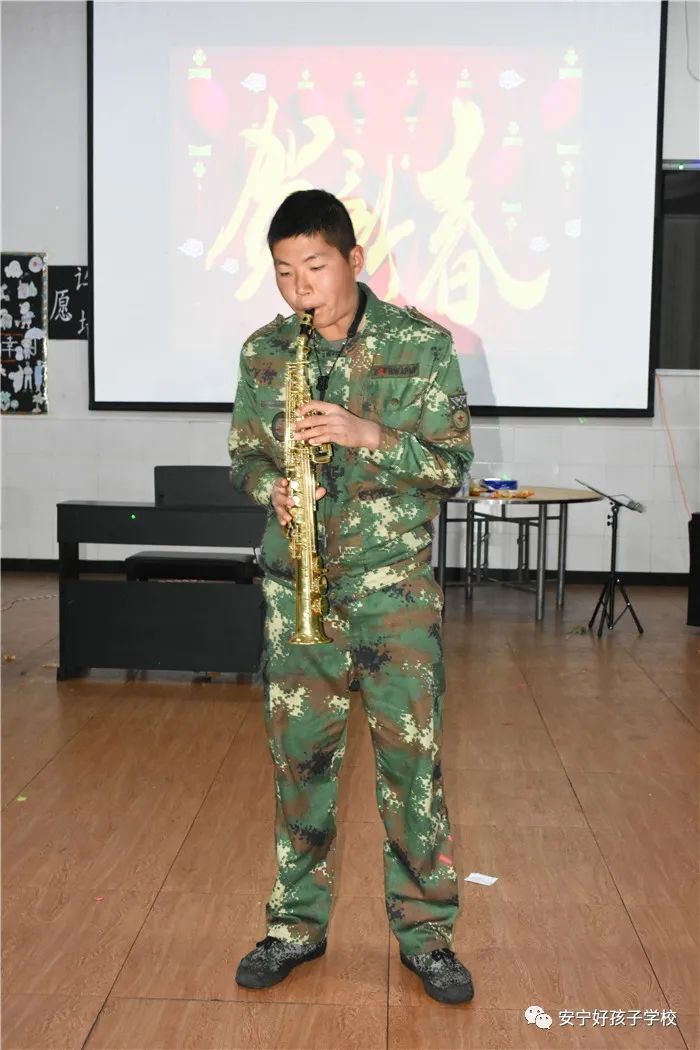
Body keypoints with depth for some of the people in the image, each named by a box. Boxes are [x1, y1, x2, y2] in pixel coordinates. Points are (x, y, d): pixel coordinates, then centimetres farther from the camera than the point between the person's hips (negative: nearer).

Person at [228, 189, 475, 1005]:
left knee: (411, 753, 1)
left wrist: (366, 434, -20)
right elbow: (244, 454, 12)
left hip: (395, 581, -2)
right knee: (298, 753, 9)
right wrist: (272, 488, -11)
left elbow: (453, 464, -5)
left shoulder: (422, 344, -4)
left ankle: (426, 931, 18)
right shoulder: (262, 351, 5)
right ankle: (296, 924, 25)